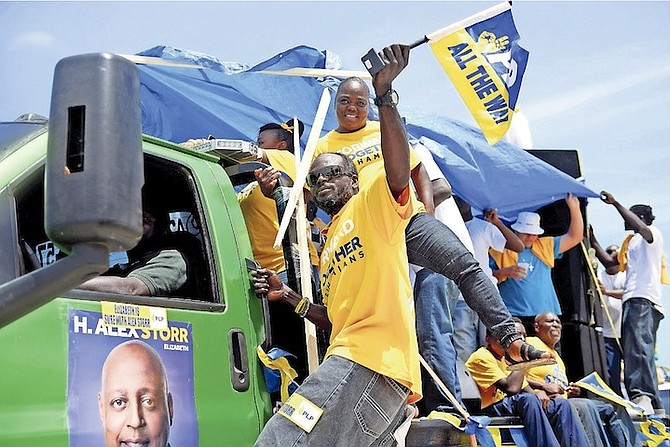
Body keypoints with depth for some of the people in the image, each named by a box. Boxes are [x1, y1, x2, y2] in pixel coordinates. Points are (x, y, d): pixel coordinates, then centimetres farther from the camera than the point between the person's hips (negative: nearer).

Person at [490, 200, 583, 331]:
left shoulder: (545, 246, 18)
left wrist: (574, 209, 9)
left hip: (546, 315, 5)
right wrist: (505, 272, -19)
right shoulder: (502, 249, 5)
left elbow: (574, 237, 17)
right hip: (515, 316, -4)